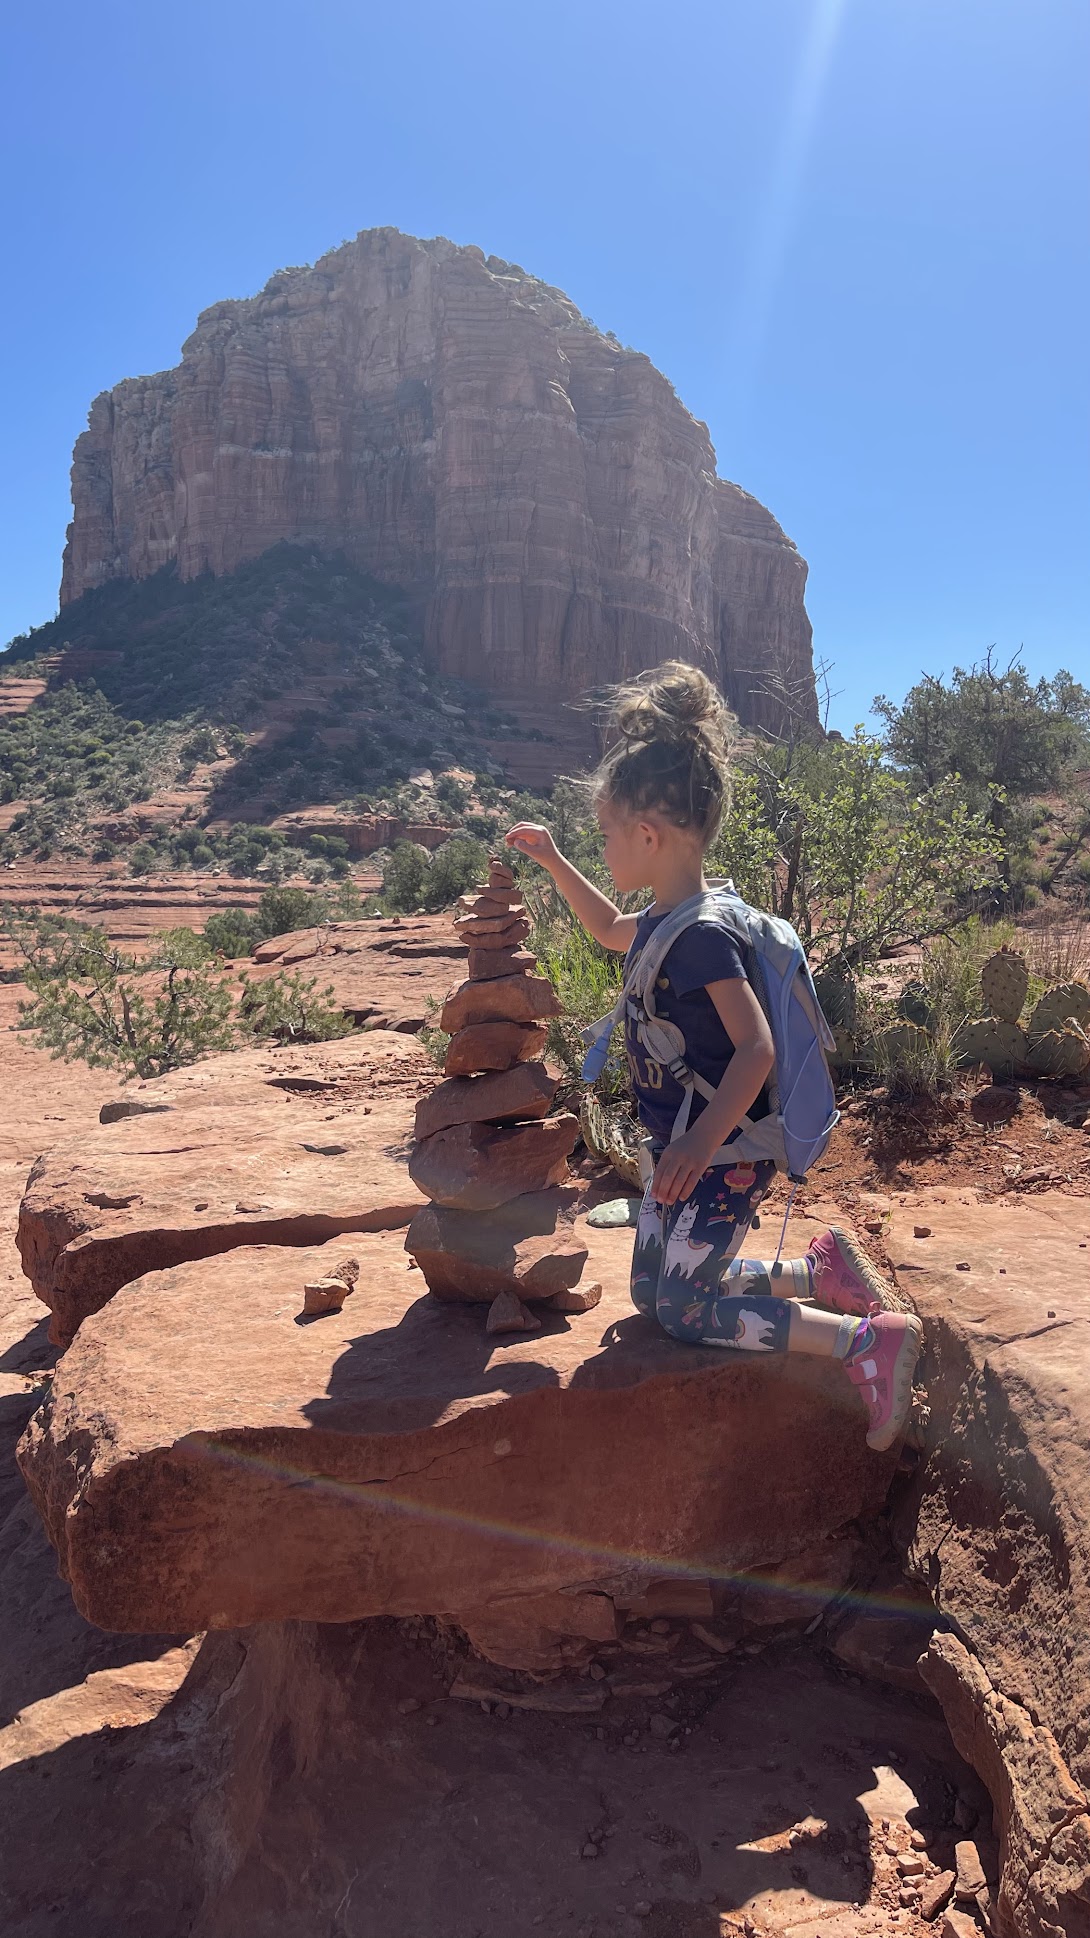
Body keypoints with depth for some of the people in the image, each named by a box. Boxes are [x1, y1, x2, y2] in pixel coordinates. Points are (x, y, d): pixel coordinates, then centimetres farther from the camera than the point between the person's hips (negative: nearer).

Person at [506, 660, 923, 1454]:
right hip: (682, 1151, 10)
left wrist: (702, 1142, -35)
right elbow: (610, 928, 26)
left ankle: (868, 1341, 3)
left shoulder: (701, 935, -25)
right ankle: (818, 1270, 24)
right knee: (653, 1288, 20)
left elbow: (757, 1046, -29)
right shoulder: (660, 923, 3)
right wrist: (553, 862, 22)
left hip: (723, 1160, -10)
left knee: (685, 1310, 1)